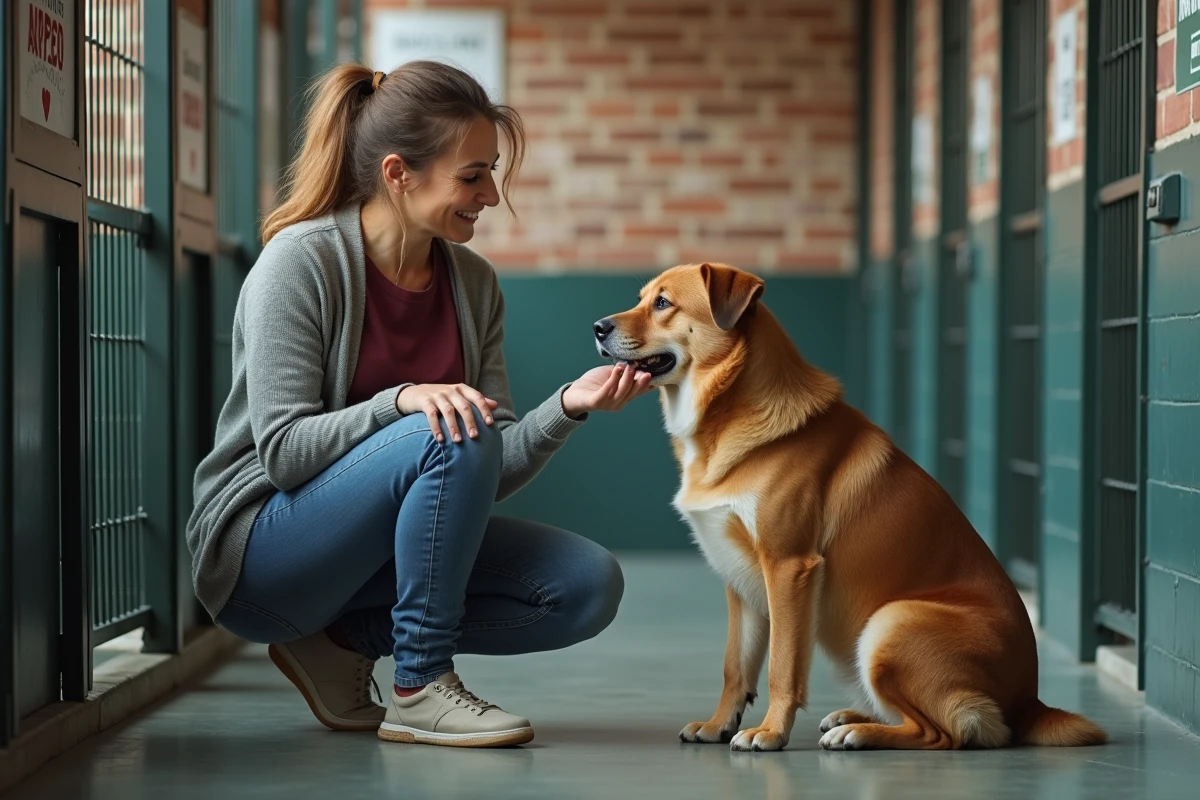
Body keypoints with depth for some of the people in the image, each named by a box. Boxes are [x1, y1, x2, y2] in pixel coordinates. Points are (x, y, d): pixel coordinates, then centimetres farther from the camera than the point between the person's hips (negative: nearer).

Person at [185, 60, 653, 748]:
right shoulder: (301, 261, -15)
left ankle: (347, 639, -1)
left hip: (382, 547, 7)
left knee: (589, 585, -11)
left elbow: (493, 471, 0)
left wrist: (566, 407, -17)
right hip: (259, 554, -7)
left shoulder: (474, 283, 3)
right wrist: (400, 401, -34)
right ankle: (420, 688, -18)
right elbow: (284, 452, -21)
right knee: (451, 437, -31)